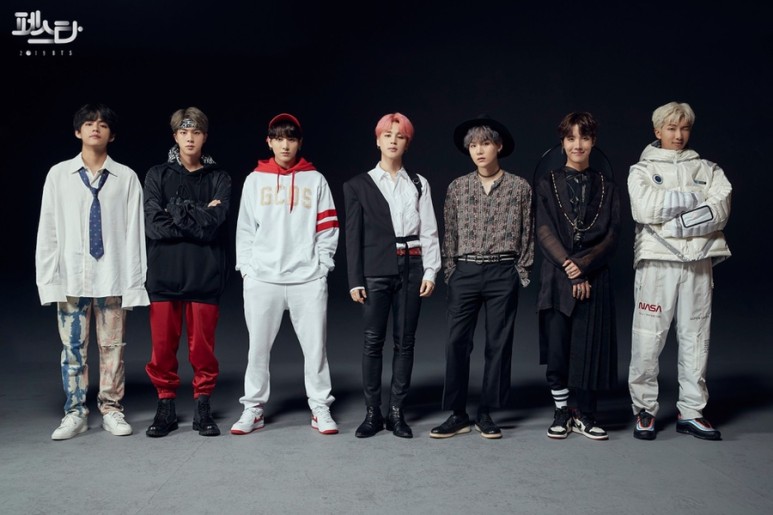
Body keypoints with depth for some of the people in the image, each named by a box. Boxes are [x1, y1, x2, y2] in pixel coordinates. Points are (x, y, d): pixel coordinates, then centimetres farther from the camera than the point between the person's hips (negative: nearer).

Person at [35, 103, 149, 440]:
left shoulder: (126, 177, 0)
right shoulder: (58, 175, 5)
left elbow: (135, 232, 0)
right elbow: (48, 231, 5)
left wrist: (134, 282, -3)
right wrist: (48, 278, 0)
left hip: (112, 277, -1)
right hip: (71, 277, 1)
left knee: (112, 347, 5)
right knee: (72, 348, 6)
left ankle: (111, 409, 17)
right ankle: (75, 413, 16)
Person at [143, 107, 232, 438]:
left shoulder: (219, 178, 7)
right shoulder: (157, 175, 9)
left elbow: (214, 224, -9)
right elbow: (153, 224, -5)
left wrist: (176, 212, -7)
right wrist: (198, 218, -9)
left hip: (205, 275, -1)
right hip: (164, 274, 1)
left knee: (203, 345, 5)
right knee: (163, 346, 5)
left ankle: (202, 407, 18)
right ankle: (166, 406, 19)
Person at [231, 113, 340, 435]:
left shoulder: (315, 180, 8)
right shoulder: (255, 180, 10)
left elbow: (328, 228, 6)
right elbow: (245, 229, 9)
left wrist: (321, 265, -2)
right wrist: (246, 268, 0)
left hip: (308, 278, 0)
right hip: (262, 278, 1)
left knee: (315, 345, 2)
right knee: (258, 346, 5)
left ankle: (320, 409, 12)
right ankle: (253, 409, 15)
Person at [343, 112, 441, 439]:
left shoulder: (418, 184, 11)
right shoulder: (358, 185, 6)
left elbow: (428, 231, 7)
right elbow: (353, 236, 3)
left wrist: (430, 271, -3)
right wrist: (355, 280, -3)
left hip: (411, 268, 2)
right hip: (376, 270, -1)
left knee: (405, 341, 4)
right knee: (373, 341, 0)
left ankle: (396, 412, 12)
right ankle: (372, 412, 9)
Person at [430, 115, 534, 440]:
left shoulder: (520, 187, 2)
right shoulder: (457, 187, 6)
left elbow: (527, 234, 5)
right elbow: (449, 234, 9)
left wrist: (521, 271, 0)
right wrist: (450, 272, 4)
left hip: (503, 273, -1)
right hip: (465, 272, 1)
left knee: (498, 343, 3)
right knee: (457, 342, -1)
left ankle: (485, 414, 14)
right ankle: (457, 414, 9)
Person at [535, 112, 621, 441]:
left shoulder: (606, 187, 10)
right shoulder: (547, 184, 6)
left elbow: (611, 236, 1)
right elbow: (545, 232, -3)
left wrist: (582, 265, -12)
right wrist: (568, 268, -13)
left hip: (595, 279, 1)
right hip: (557, 278, -1)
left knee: (590, 348, 2)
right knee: (556, 349, 0)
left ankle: (585, 415, 15)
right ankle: (561, 412, 16)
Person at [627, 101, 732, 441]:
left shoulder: (707, 169, 14)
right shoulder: (642, 170, 8)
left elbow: (720, 211, -3)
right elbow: (645, 209, -11)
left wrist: (675, 225, -14)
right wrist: (693, 198, -5)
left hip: (698, 262, 3)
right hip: (657, 262, -2)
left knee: (696, 338, 4)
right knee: (648, 339, -4)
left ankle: (691, 412, 13)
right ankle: (645, 410, 7)